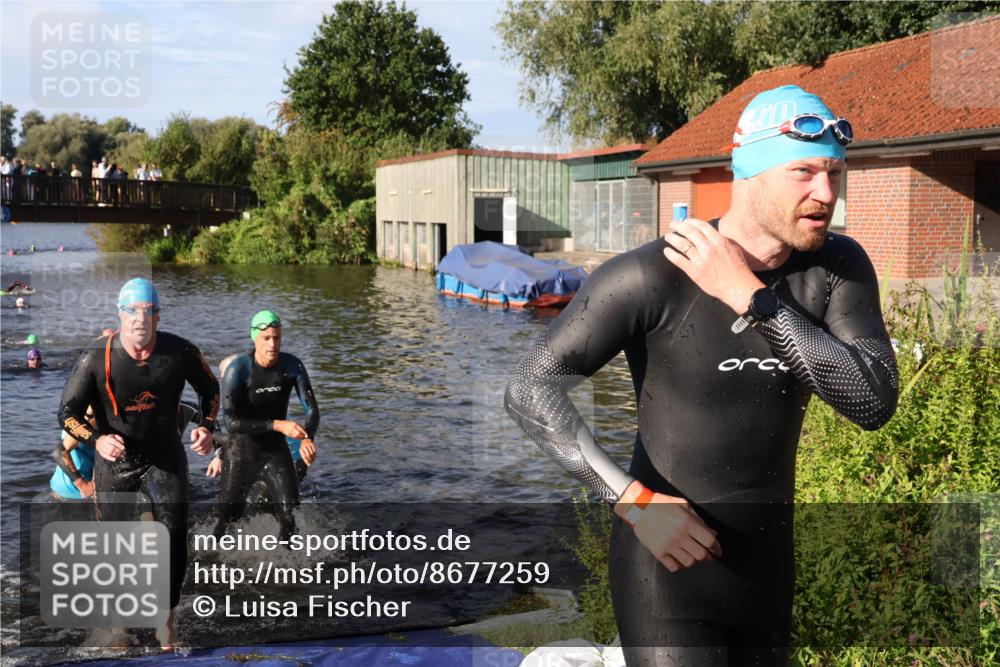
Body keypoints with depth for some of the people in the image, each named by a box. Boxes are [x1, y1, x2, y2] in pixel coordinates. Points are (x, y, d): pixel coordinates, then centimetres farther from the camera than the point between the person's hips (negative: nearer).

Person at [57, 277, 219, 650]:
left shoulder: (180, 353, -13)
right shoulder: (96, 360, -18)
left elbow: (209, 388, 7)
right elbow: (67, 413, -10)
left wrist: (207, 427, -8)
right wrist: (96, 440, -28)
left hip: (164, 456, 1)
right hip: (115, 461, 0)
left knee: (174, 534, -13)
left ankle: (166, 617, 6)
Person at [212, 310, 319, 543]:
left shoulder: (292, 365, -11)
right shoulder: (238, 369, -21)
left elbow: (311, 408, -10)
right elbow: (230, 422, -27)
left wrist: (307, 439, -30)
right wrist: (278, 425, -35)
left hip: (276, 450, 2)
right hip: (241, 453, -2)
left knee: (290, 515, -11)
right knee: (228, 519, 11)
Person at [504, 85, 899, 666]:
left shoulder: (840, 268, -6)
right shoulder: (651, 277, -21)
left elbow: (875, 402, -18)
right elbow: (530, 391, -18)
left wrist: (748, 296, -23)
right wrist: (634, 500, -26)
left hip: (768, 569, 6)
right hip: (668, 568, -5)